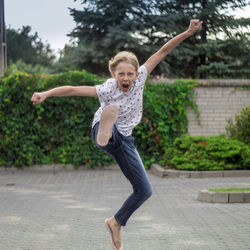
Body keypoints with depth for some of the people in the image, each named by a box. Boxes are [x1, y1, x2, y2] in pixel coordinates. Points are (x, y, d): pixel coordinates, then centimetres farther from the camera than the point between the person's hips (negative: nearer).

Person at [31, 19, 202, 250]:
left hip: (124, 140, 5)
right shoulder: (107, 90, -21)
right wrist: (46, 94, -37)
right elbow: (73, 89, -25)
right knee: (112, 111, -41)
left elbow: (162, 51, -11)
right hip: (105, 135, -5)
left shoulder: (140, 78, -11)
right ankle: (105, 131, -78)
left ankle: (116, 222, 27)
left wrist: (187, 33, -16)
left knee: (144, 191, 5)